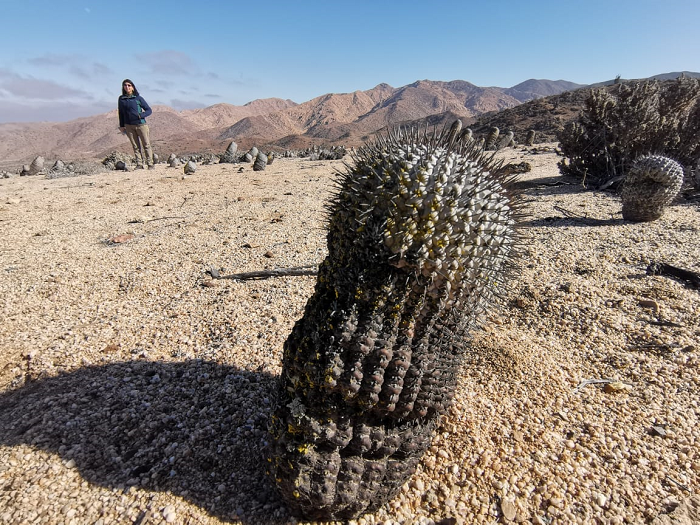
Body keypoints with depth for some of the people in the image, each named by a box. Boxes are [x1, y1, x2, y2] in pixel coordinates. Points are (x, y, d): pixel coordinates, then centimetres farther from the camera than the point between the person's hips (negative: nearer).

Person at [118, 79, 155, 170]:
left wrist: (141, 115, -14)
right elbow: (121, 113, 16)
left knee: (146, 144, -4)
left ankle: (150, 164, 0)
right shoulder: (121, 99, 10)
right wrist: (122, 126, 12)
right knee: (135, 146, 3)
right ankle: (139, 164, 5)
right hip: (129, 126, 3)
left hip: (141, 124, -3)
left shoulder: (138, 98, 1)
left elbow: (149, 110, 2)